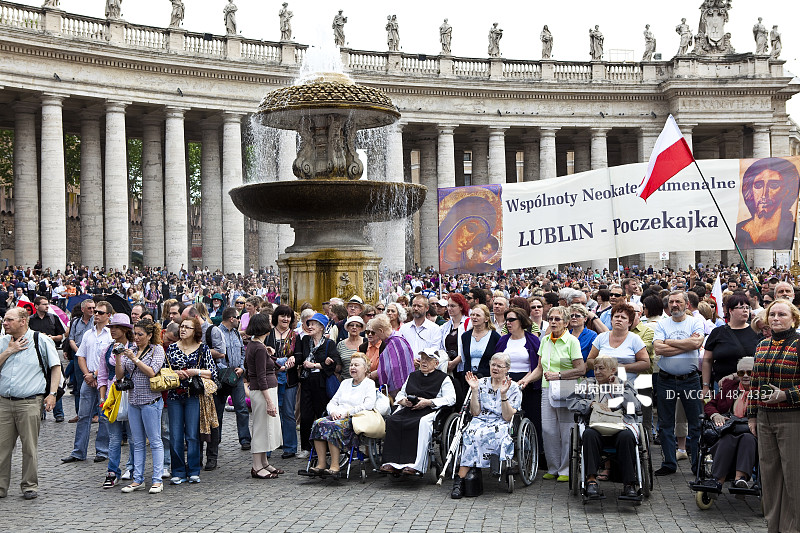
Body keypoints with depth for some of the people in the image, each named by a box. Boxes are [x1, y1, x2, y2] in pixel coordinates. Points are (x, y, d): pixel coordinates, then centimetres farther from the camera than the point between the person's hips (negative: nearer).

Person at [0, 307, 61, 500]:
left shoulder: (41, 341, 0)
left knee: (29, 448, 1)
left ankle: (29, 486, 13)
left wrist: (52, 393, -5)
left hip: (30, 402, -4)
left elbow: (56, 367, 2)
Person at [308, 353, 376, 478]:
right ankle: (321, 464, -29)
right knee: (318, 423, -25)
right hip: (337, 417, 6)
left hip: (355, 419, -6)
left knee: (333, 426, -35)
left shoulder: (369, 384, 8)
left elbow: (369, 405, -9)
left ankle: (334, 466, -36)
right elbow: (332, 402, 23)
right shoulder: (345, 383, 28)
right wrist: (333, 411, -1)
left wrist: (347, 412, -14)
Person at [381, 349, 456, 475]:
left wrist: (428, 402, -13)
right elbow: (400, 395, 29)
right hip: (409, 408, 5)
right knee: (391, 421, -26)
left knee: (422, 423, -40)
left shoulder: (443, 378, 8)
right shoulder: (413, 376, 26)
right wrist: (403, 401, 3)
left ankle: (416, 466, -43)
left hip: (431, 411, -5)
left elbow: (451, 399, -4)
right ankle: (392, 463, -31)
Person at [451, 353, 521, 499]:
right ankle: (460, 481, -38)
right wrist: (474, 390, -4)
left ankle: (460, 477, -31)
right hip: (480, 422, 2)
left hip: (501, 426, -1)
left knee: (481, 435, -37)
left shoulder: (514, 388, 6)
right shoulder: (481, 383, 13)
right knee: (472, 432, -35)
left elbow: (507, 417, -6)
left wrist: (503, 395, -17)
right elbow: (475, 412, 5)